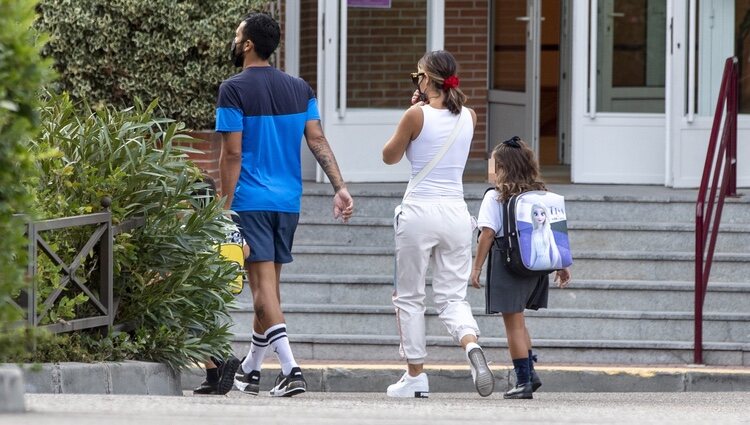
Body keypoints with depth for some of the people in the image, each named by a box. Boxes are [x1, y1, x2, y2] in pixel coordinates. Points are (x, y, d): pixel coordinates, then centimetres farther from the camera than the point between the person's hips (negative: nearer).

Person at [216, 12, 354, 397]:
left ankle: (290, 368, -22)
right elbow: (318, 141, 2)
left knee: (264, 285, -8)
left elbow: (232, 153, -12)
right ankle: (250, 369, 28)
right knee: (268, 284, 15)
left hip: (250, 200, -6)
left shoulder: (233, 90, -8)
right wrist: (340, 188, -2)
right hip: (288, 201, 6)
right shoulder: (299, 89, 9)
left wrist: (225, 206, -9)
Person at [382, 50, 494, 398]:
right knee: (452, 297, 6)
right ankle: (472, 346, -24)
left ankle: (415, 376, 11)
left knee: (409, 297, 10)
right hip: (456, 211, 4)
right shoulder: (468, 117, 6)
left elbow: (389, 156, 5)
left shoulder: (417, 116, -9)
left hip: (419, 212, -4)